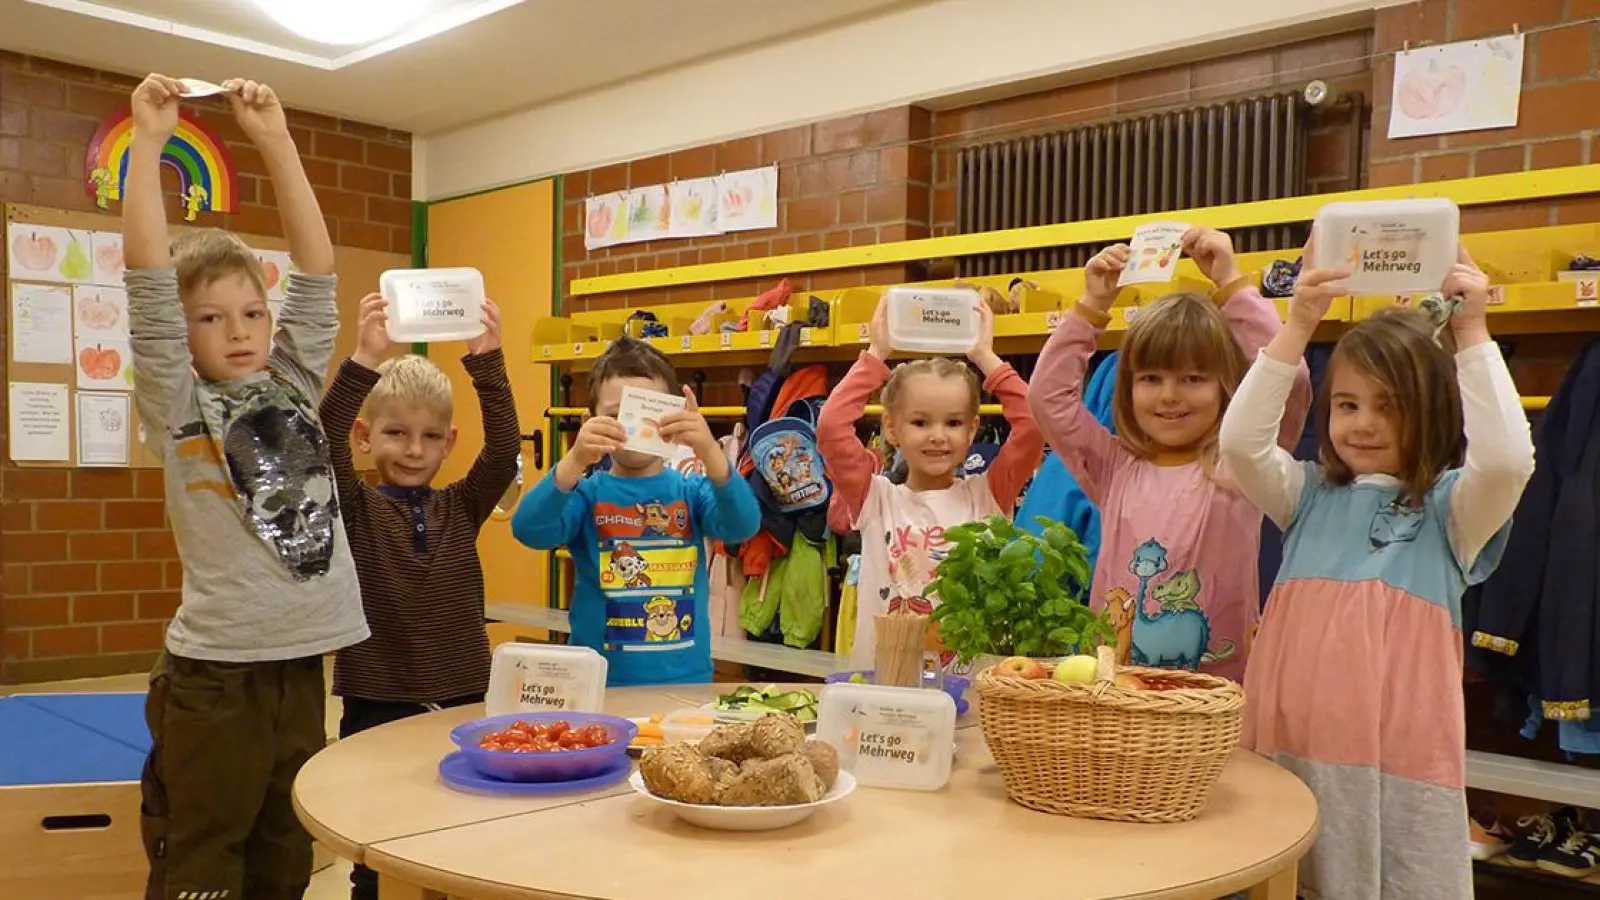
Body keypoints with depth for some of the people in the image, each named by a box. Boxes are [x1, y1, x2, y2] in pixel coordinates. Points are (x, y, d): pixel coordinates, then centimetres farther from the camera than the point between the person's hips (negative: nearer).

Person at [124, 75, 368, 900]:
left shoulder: (294, 386, 8)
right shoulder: (177, 407, -2)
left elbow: (316, 266, 3)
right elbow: (147, 279, -12)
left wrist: (274, 139, 1)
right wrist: (149, 140, -11)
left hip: (301, 660, 4)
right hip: (213, 670, -4)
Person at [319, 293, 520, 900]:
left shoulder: (461, 507, 5)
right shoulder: (354, 509, -1)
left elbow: (505, 449, -10)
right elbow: (321, 445, -19)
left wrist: (487, 362, -23)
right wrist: (363, 361, -32)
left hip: (463, 701, 2)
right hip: (377, 704, -2)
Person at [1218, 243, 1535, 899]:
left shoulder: (1451, 508, 4)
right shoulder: (1310, 496, 10)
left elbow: (1507, 460, -17)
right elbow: (1240, 441, -6)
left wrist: (1471, 335, -16)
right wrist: (1297, 327, -11)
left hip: (1403, 757, -2)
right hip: (1292, 747, 2)